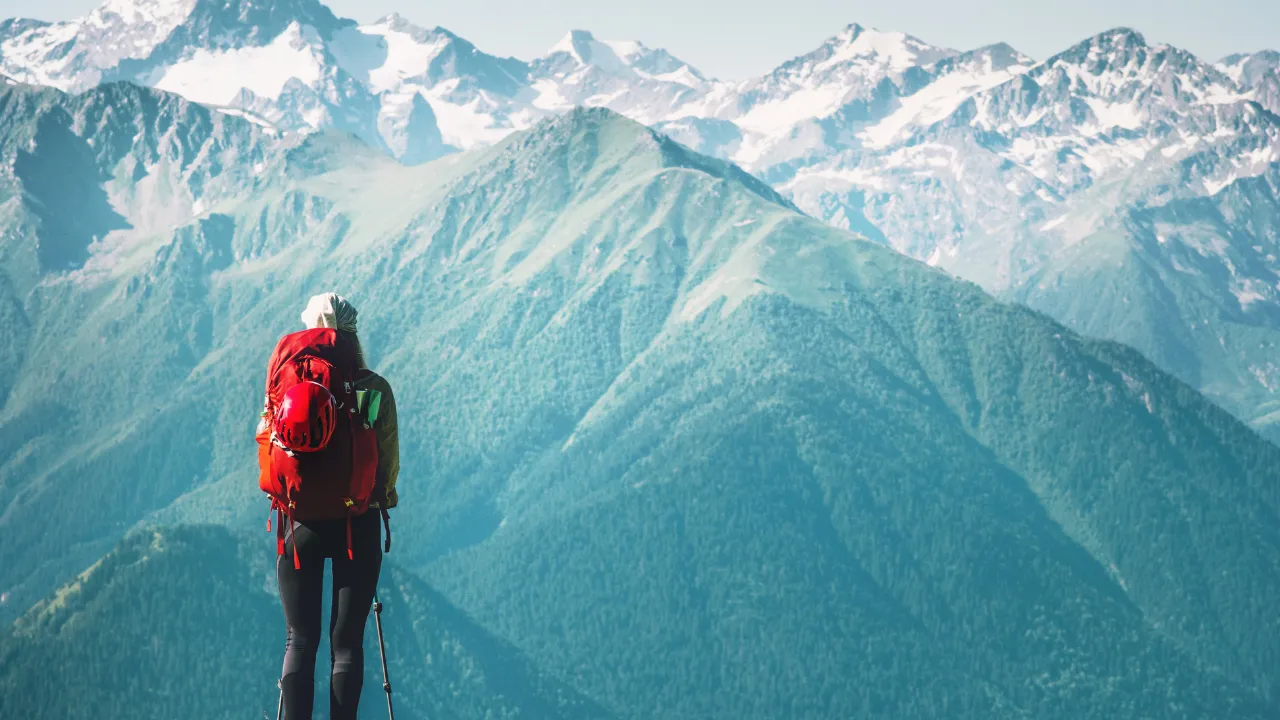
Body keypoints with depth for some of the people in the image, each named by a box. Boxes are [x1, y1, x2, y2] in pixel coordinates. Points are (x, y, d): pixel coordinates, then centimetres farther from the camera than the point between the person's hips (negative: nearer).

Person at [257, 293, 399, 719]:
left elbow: (266, 446, 3)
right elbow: (390, 463, -2)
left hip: (300, 523, 1)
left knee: (300, 641, 8)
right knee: (347, 641, 5)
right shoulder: (375, 390, -7)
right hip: (359, 524, -1)